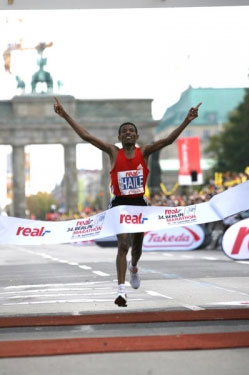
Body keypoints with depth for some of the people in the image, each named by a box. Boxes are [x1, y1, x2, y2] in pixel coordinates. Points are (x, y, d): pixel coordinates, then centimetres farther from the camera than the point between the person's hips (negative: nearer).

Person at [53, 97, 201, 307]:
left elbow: (168, 140, -12)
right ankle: (121, 290, -18)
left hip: (139, 204, 2)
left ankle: (134, 267, 54)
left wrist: (187, 121, -22)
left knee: (137, 246, 18)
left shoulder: (144, 153, -1)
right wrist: (65, 116, -14)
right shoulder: (114, 152, -4)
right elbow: (85, 136, -9)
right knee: (123, 244, -16)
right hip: (119, 204, -2)